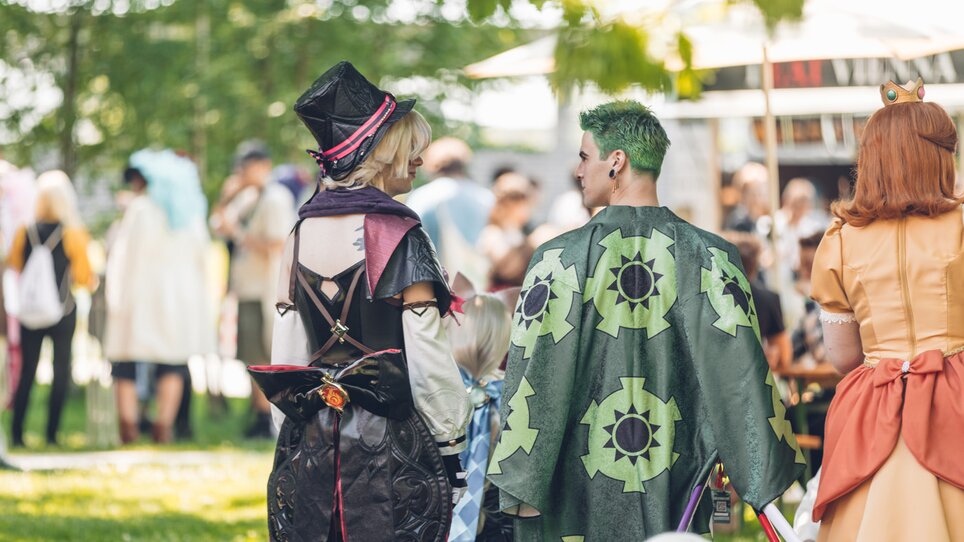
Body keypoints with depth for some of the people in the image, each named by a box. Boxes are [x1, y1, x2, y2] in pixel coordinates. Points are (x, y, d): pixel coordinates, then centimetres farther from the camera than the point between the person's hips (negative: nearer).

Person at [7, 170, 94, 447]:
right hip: (63, 311, -2)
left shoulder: (24, 232, -3)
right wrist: (93, 281, 17)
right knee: (61, 370, 5)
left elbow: (13, 267, 4)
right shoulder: (73, 234, -9)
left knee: (27, 371, 8)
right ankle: (52, 433, 1)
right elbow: (84, 277, -6)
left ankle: (17, 432, 2)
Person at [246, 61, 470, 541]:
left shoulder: (302, 232, 6)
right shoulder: (397, 235, -11)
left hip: (311, 445, 6)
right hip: (391, 442, -6)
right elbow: (426, 358, -12)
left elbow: (286, 353, 9)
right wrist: (451, 447, -4)